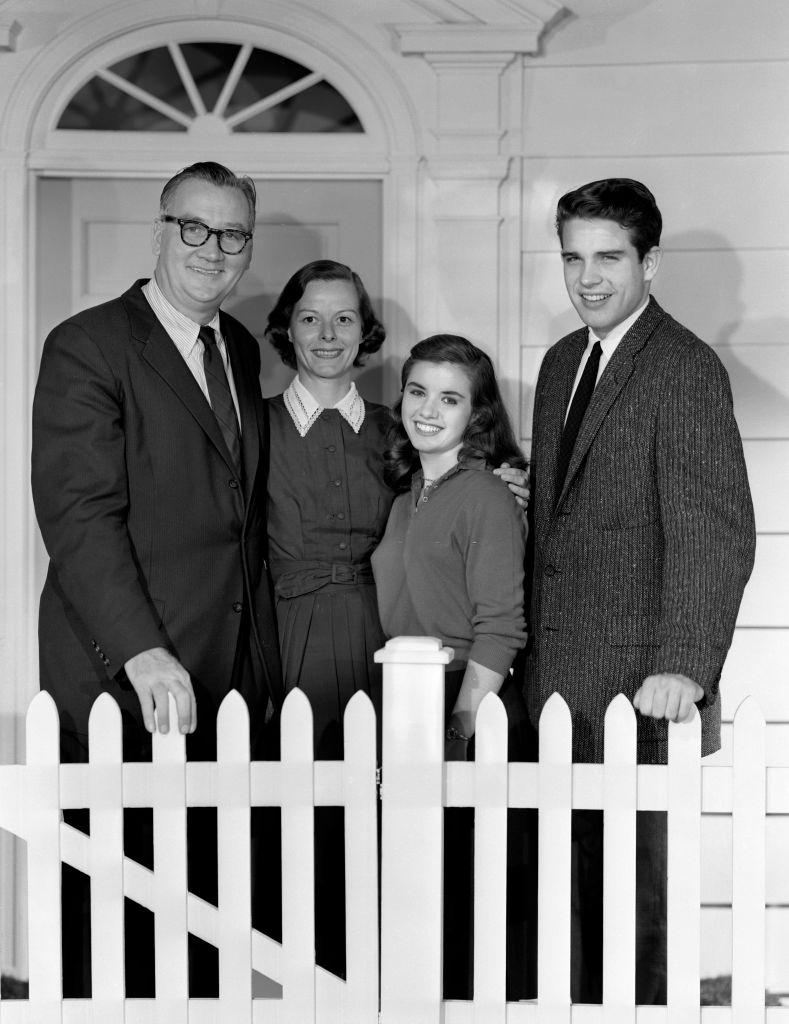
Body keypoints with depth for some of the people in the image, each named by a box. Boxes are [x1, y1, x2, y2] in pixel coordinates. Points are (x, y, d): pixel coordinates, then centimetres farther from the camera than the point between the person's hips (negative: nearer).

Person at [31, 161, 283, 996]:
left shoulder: (240, 350, 15)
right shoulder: (88, 347, -8)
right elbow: (79, 516, -17)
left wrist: (263, 666, 15)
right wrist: (142, 653, -27)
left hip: (228, 685, 6)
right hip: (122, 687, -6)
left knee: (205, 903, 11)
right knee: (114, 918, 2)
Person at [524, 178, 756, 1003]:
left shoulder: (685, 369, -11)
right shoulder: (562, 362, 14)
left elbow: (715, 531, -18)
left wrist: (683, 666, -27)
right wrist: (536, 649, 11)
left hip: (637, 681, -6)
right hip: (559, 672, 7)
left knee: (633, 873, 4)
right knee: (574, 868, 10)